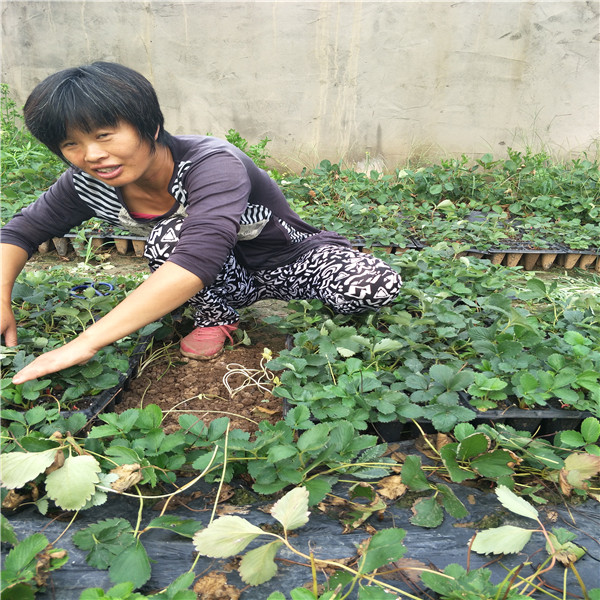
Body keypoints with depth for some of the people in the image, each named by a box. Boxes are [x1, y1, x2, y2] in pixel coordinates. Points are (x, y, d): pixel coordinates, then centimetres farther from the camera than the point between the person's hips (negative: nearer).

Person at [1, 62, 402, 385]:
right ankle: (216, 317, -3)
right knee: (167, 236, -30)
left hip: (297, 261, -2)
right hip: (228, 281, 3)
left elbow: (198, 260, -48)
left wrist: (86, 342, -49)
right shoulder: (88, 186, -12)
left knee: (380, 288, -27)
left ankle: (338, 295, 10)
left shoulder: (211, 164, -34)